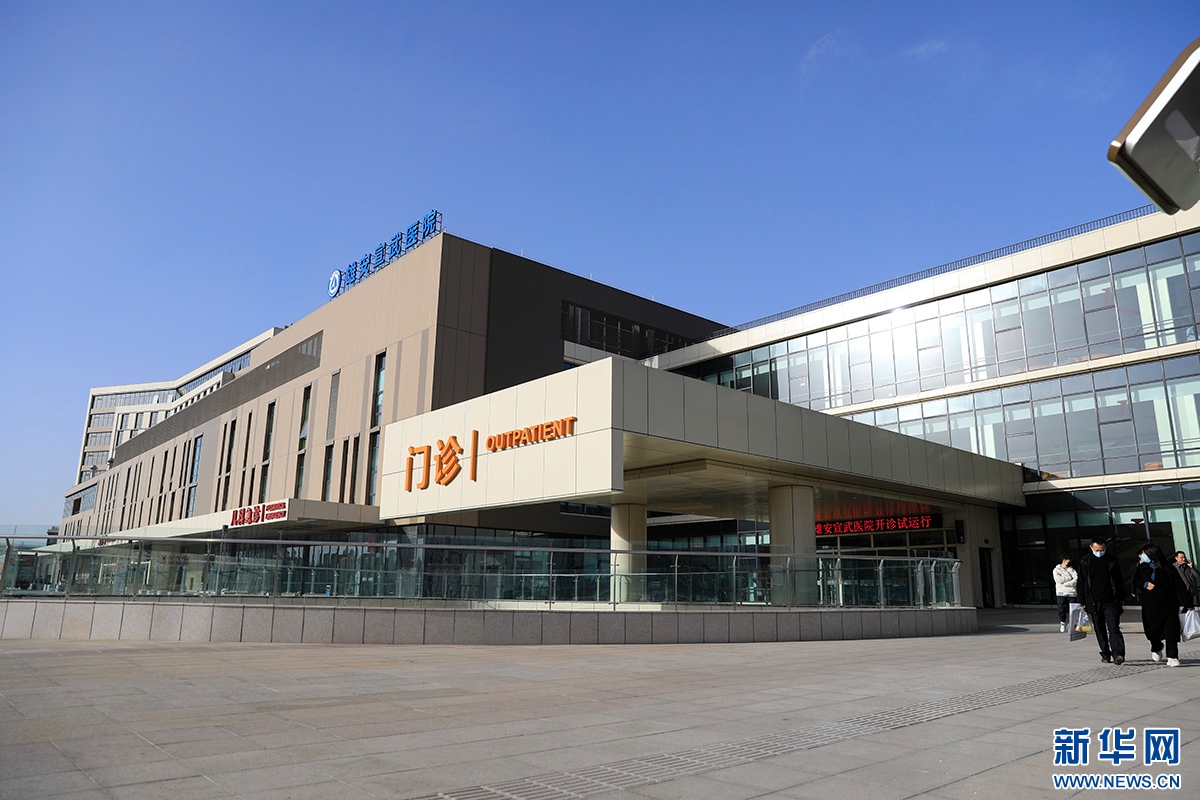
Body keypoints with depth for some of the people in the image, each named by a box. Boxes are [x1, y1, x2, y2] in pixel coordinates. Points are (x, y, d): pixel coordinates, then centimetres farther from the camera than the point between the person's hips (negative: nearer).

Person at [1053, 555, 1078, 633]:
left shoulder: (1072, 569, 15)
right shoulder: (1057, 570, 9)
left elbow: (1076, 580, -1)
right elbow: (1058, 579, -10)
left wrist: (1065, 583, -13)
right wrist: (1070, 578, -4)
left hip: (1072, 593, 2)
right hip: (1062, 593, -2)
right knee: (1062, 610, -5)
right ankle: (1062, 625, 6)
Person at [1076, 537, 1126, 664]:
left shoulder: (1112, 561, 5)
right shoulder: (1085, 562, 3)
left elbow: (1119, 581, 13)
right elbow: (1081, 583, 6)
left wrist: (1121, 599, 10)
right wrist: (1082, 601, 3)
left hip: (1111, 602, -1)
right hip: (1094, 603, 1)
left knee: (1114, 629, -10)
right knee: (1100, 631, 8)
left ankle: (1118, 654, -14)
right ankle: (1105, 654, 17)